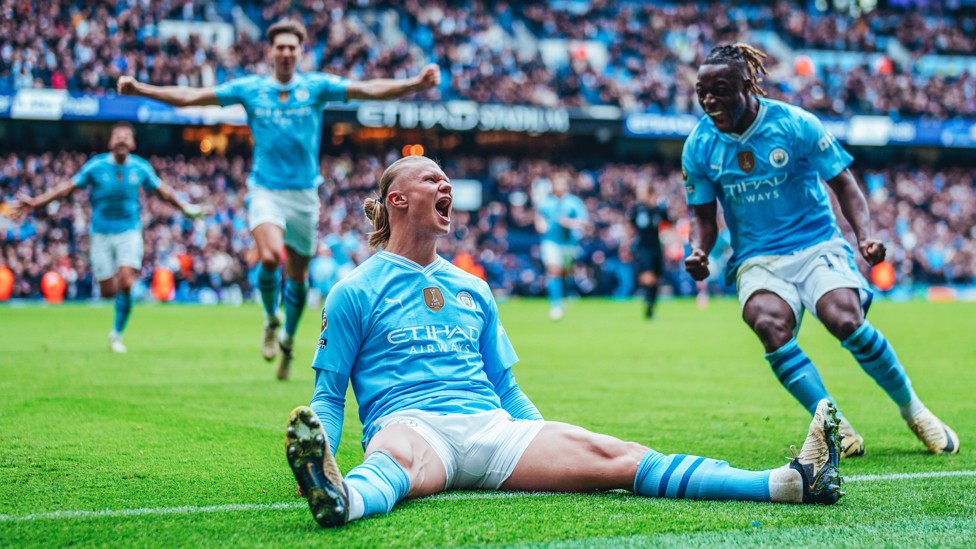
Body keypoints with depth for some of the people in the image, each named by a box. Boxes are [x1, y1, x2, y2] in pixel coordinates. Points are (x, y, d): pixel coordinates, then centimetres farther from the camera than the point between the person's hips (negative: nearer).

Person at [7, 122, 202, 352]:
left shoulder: (141, 167, -3)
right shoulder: (95, 165, -8)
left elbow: (163, 191, 14)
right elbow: (67, 188, -5)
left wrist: (186, 208, 19)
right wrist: (34, 203, -10)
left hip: (129, 232, 0)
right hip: (101, 233, 0)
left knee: (125, 284, -17)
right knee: (108, 291, 0)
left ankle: (117, 334, 0)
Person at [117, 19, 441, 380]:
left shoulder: (317, 87, 0)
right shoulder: (249, 89, 2)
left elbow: (369, 89, -10)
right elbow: (191, 97, 3)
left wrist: (415, 84, -24)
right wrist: (140, 90, -5)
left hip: (304, 193, 1)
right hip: (265, 190, -1)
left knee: (297, 276, 8)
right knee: (270, 258, -24)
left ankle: (287, 339, 33)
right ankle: (271, 320, 5)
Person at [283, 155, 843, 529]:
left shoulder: (473, 290, 26)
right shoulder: (356, 292, 9)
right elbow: (328, 398, 7)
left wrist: (552, 448, 15)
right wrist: (322, 454, -14)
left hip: (491, 428, 4)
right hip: (409, 424, -4)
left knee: (613, 456, -17)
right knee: (398, 458, -42)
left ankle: (791, 481, -33)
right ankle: (341, 498, -80)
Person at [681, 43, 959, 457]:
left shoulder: (795, 125, -9)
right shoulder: (699, 147, -1)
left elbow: (843, 183, -1)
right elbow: (703, 214, 9)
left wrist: (865, 235, -16)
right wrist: (698, 252, -12)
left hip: (817, 246, -2)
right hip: (756, 260, 2)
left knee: (845, 319, -28)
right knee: (770, 324, -32)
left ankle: (913, 411, -3)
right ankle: (836, 427, -23)